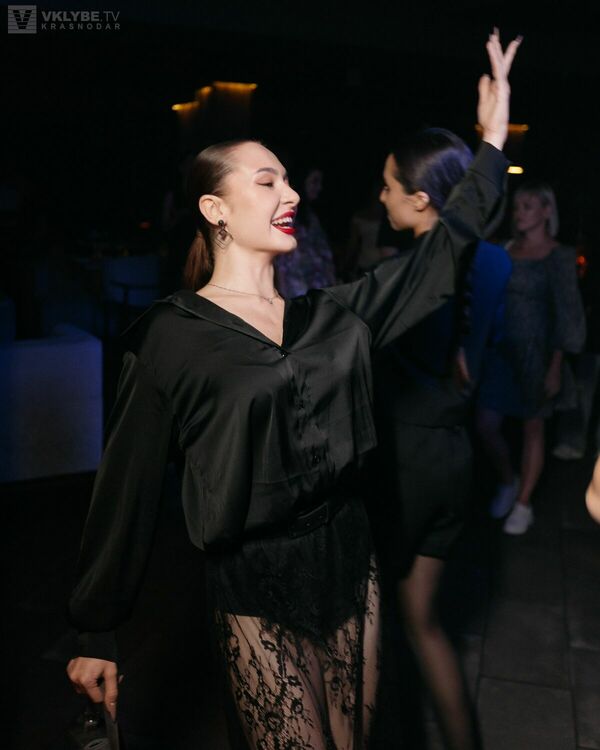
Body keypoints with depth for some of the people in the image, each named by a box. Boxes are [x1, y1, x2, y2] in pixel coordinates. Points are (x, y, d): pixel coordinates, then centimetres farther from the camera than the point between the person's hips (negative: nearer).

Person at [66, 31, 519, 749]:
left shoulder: (330, 315, 4)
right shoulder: (172, 336, -10)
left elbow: (438, 252, 5)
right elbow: (128, 483, -8)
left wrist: (493, 138, 2)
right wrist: (96, 633, -4)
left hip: (350, 564, 5)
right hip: (255, 587, -5)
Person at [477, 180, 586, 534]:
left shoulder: (559, 256, -7)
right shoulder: (507, 250, 5)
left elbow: (566, 314, -9)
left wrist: (556, 366, -13)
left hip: (535, 352, -4)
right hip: (502, 349, 4)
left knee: (533, 427, 8)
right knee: (486, 425, 4)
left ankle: (523, 504, 24)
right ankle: (508, 482, 32)